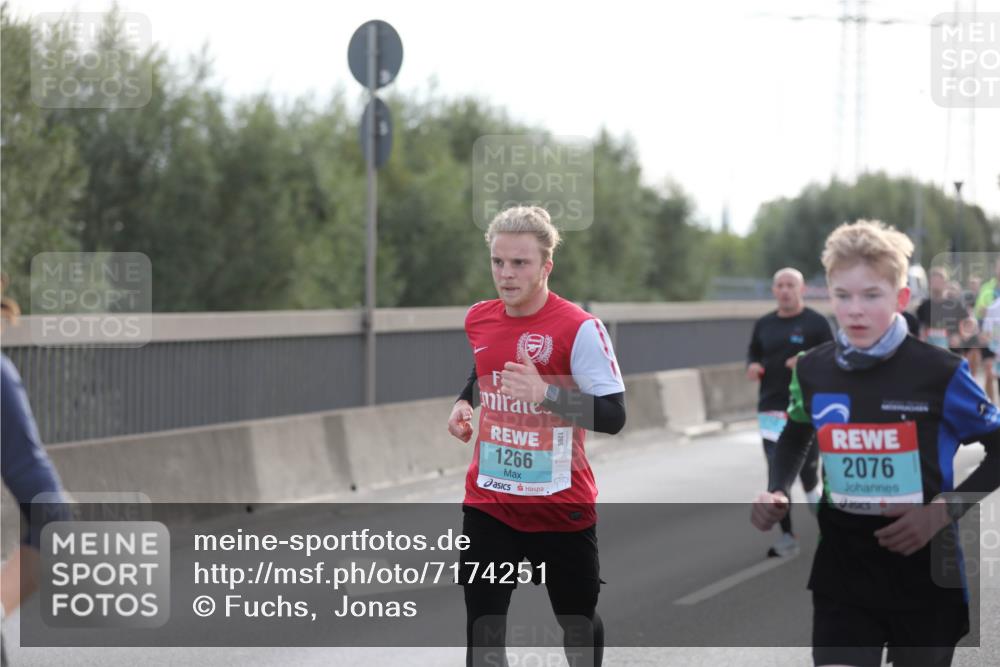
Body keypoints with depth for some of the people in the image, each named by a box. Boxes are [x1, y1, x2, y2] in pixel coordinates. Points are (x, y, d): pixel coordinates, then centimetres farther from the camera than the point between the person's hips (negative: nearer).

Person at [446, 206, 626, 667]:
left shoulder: (580, 328, -17)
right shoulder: (477, 320, 3)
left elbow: (613, 416, -21)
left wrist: (545, 393, -32)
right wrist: (464, 402, 6)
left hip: (561, 508, -4)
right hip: (488, 504, 4)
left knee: (579, 621, 15)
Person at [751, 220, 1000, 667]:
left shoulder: (939, 373, -12)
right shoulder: (812, 371, -1)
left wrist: (945, 509, -14)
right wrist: (777, 493, 3)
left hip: (924, 572, -2)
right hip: (843, 572, 2)